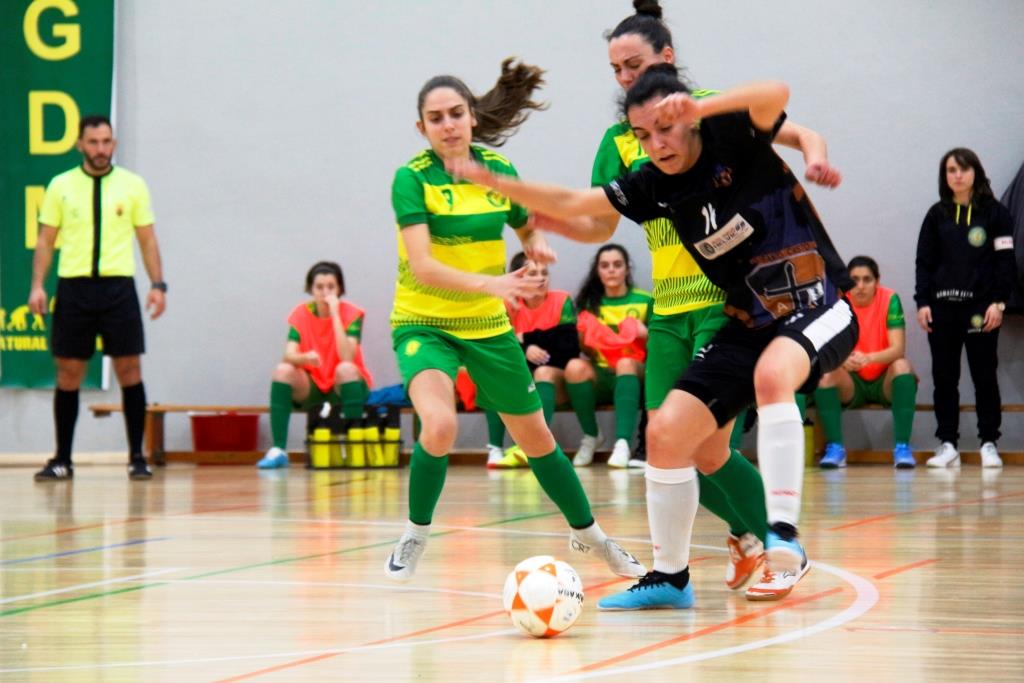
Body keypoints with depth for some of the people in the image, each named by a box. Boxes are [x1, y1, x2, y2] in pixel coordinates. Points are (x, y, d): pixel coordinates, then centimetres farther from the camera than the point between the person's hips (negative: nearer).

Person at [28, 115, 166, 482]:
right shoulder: (61, 186, 5)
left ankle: (137, 457, 6)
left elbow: (147, 239, 8)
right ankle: (62, 460, 10)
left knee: (129, 369, -2)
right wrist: (37, 285, -3)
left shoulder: (133, 185, 5)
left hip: (118, 286, 0)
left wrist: (158, 284, -1)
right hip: (73, 286, 0)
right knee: (68, 372, 3)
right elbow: (45, 240, 8)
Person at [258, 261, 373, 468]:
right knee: (282, 370, -26)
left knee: (346, 369, -34)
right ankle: (278, 451, -26)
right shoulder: (301, 313, -4)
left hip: (343, 387, -2)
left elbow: (347, 357, -26)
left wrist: (334, 314, -28)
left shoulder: (351, 313, -11)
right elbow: (289, 355, -18)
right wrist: (305, 358, -41)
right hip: (311, 387, 2)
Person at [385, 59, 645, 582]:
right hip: (423, 323, -4)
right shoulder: (413, 178, -16)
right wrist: (488, 283, -41)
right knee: (439, 424, -30)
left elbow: (527, 228, 15)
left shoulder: (498, 170, -3)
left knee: (536, 438, 13)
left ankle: (587, 534, 36)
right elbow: (422, 265, -26)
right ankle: (414, 537, -8)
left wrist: (538, 245, -9)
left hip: (488, 326, 4)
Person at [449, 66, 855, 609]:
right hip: (749, 323, 7)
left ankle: (783, 535, -40)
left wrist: (700, 107, -46)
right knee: (666, 435, 0)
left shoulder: (734, 137, -14)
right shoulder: (655, 185, 1)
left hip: (817, 308, -7)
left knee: (772, 373, -38)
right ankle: (669, 577, 18)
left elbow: (776, 95, -34)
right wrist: (493, 181, 6)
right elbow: (572, 205, 11)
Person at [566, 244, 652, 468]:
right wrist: (587, 338, -11)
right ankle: (590, 436, -10)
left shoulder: (645, 301, 7)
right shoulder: (589, 303, 12)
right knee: (575, 367, -30)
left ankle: (623, 443, -45)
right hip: (600, 376, 2)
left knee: (626, 363, -36)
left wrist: (645, 335, -13)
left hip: (633, 375, -2)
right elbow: (585, 350, 10)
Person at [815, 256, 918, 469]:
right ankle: (835, 448, -23)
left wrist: (869, 358, -40)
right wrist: (844, 359, -38)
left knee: (902, 365, -32)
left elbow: (898, 349, -20)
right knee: (825, 372, -28)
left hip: (886, 381, -1)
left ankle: (902, 447, -31)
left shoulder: (889, 299, -12)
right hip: (852, 383, 1)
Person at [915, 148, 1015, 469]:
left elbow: (1005, 261, 0)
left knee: (984, 376, 0)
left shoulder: (994, 213, 2)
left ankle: (989, 443, 5)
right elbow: (924, 261, 9)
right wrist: (922, 302, 0)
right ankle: (947, 445, 7)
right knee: (944, 377, 3)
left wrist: (998, 302, -8)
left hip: (981, 307, -3)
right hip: (942, 306, 3)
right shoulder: (937, 215, 9)